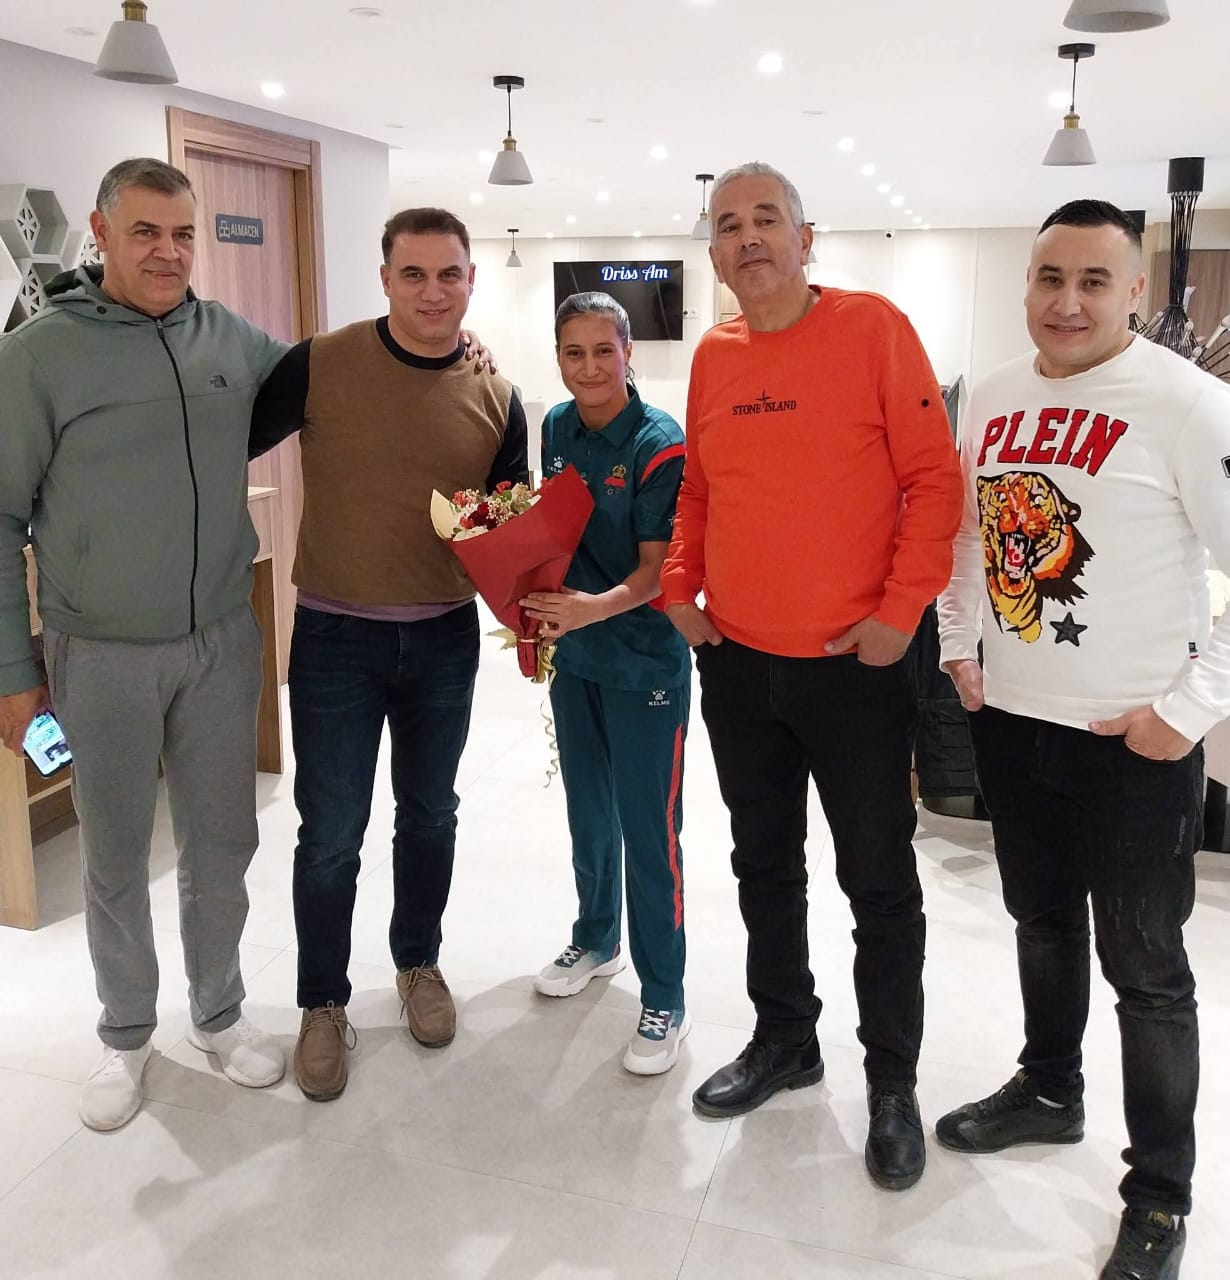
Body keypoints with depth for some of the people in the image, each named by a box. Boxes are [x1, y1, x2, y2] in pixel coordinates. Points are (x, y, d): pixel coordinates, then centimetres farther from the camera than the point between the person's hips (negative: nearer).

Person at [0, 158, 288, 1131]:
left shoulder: (236, 342, 3)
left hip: (222, 641, 3)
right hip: (102, 658, -3)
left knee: (223, 843, 14)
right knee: (117, 858, 12)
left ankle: (219, 1012, 35)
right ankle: (127, 1034, 34)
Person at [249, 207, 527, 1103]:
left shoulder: (496, 399, -1)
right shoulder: (319, 366, -10)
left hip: (445, 639, 3)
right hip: (336, 638, -2)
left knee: (430, 816, 17)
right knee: (331, 834, 5)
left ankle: (419, 962, 40)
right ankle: (323, 1003, 26)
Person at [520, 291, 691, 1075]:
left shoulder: (661, 443, -16)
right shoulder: (557, 429, 3)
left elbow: (657, 569, -18)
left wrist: (594, 607, -34)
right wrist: (541, 609, 1)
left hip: (646, 664, -6)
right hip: (573, 657, 6)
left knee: (650, 832, 0)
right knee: (589, 816, 20)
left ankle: (665, 1000, 14)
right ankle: (596, 942, 41)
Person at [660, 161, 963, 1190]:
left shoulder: (872, 328, -8)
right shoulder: (713, 357, 7)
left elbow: (934, 480, -9)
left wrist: (899, 612, -14)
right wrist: (680, 587, 4)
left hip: (854, 666, -5)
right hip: (735, 664, 5)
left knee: (880, 881, 7)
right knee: (765, 864, 17)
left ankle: (893, 1082, 26)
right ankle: (785, 1039, 37)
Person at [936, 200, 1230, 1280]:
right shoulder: (995, 398, 5)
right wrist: (961, 647, 10)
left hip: (1132, 742, -6)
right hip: (1010, 719, 6)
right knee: (1042, 925, 22)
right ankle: (1050, 1091, 45)